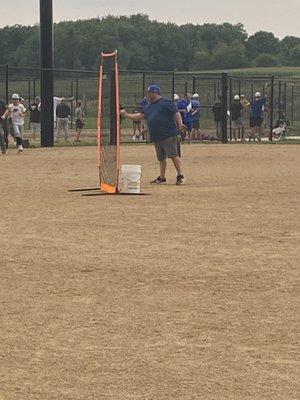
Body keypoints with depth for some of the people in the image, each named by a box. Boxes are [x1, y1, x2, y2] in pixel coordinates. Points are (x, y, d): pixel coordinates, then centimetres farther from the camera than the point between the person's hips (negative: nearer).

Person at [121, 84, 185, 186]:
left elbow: (176, 113, -9)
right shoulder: (149, 106, 20)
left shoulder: (167, 102, -4)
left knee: (173, 155, -9)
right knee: (161, 158, 13)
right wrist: (127, 115, 14)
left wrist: (180, 124, -21)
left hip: (169, 135, -8)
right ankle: (162, 178, 21)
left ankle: (180, 176, -4)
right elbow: (141, 116, 22)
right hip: (156, 137, 8)